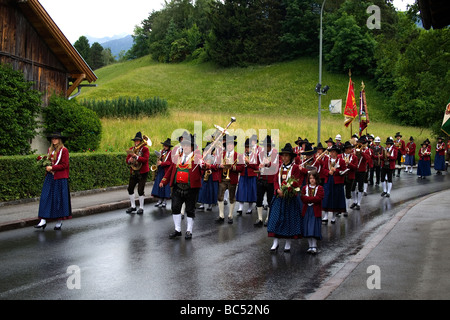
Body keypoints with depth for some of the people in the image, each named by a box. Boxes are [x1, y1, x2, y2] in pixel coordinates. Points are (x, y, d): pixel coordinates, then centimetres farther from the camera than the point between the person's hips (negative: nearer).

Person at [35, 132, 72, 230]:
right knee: (45, 197, -1)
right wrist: (46, 167, 4)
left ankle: (59, 222, 7)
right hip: (50, 177, 6)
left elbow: (64, 165, -11)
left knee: (59, 198, -1)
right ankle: (43, 221, 0)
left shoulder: (64, 150, -7)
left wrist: (52, 168, -14)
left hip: (60, 178, -6)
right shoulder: (50, 150, 13)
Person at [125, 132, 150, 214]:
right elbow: (127, 159, 9)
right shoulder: (132, 149, 11)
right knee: (130, 189, 4)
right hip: (133, 172, 6)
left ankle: (141, 208, 5)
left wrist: (136, 156, -28)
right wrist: (129, 160, -15)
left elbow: (145, 159, -18)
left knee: (140, 190, -7)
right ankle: (133, 206, 19)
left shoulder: (145, 149, -5)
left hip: (142, 173, -5)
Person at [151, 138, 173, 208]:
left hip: (166, 171, -6)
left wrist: (162, 163, -17)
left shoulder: (171, 153, -5)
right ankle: (160, 200, 12)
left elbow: (171, 162, -12)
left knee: (165, 185, -3)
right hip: (160, 171, 6)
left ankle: (164, 201, 4)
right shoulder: (161, 152, 14)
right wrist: (157, 163, 6)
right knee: (159, 185, 4)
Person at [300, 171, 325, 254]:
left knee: (314, 228, -6)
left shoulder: (320, 188, 0)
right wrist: (313, 199, -19)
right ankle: (310, 245, 12)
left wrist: (308, 199, -14)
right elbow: (303, 198, -3)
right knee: (307, 229, 3)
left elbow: (319, 198, -13)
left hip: (316, 211, -3)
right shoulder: (305, 188, 9)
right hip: (306, 211, 3)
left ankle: (314, 246, -3)